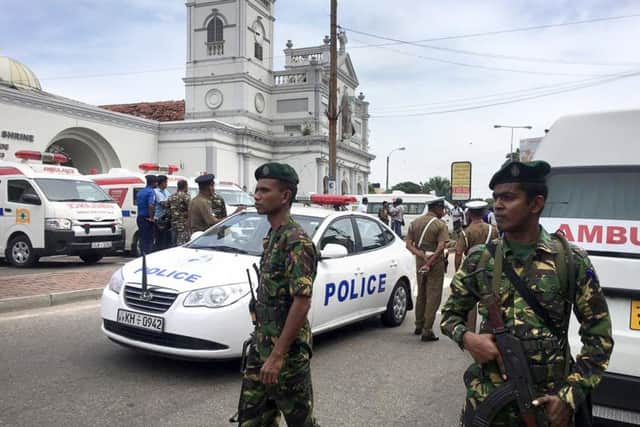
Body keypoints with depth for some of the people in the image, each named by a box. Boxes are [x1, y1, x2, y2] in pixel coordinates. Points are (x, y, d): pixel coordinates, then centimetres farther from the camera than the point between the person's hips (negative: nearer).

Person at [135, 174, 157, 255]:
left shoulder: (140, 192, 14)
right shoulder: (151, 192, -13)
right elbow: (151, 205, -26)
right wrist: (151, 217, -19)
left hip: (139, 218, 8)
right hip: (147, 219, -8)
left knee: (142, 239, 13)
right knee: (148, 240, -6)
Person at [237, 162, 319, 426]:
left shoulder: (296, 241, -20)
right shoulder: (273, 236, 9)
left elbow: (302, 302, -24)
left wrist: (277, 355, -23)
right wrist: (263, 346, 20)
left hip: (287, 350, -9)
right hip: (261, 345, 9)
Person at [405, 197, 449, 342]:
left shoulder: (415, 222, 7)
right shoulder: (440, 225, -10)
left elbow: (408, 244, 0)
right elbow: (441, 247, -22)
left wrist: (422, 256, -9)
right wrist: (429, 263, -20)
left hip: (420, 261, 6)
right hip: (436, 263, -6)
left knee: (421, 294, 19)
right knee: (433, 297, 0)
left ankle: (419, 326, 30)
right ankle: (427, 330, -2)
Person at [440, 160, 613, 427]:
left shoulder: (572, 261, -6)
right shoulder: (480, 259, -2)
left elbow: (599, 336, -1)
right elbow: (450, 313, 8)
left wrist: (571, 396, -8)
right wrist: (466, 338, -13)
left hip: (547, 404, -1)